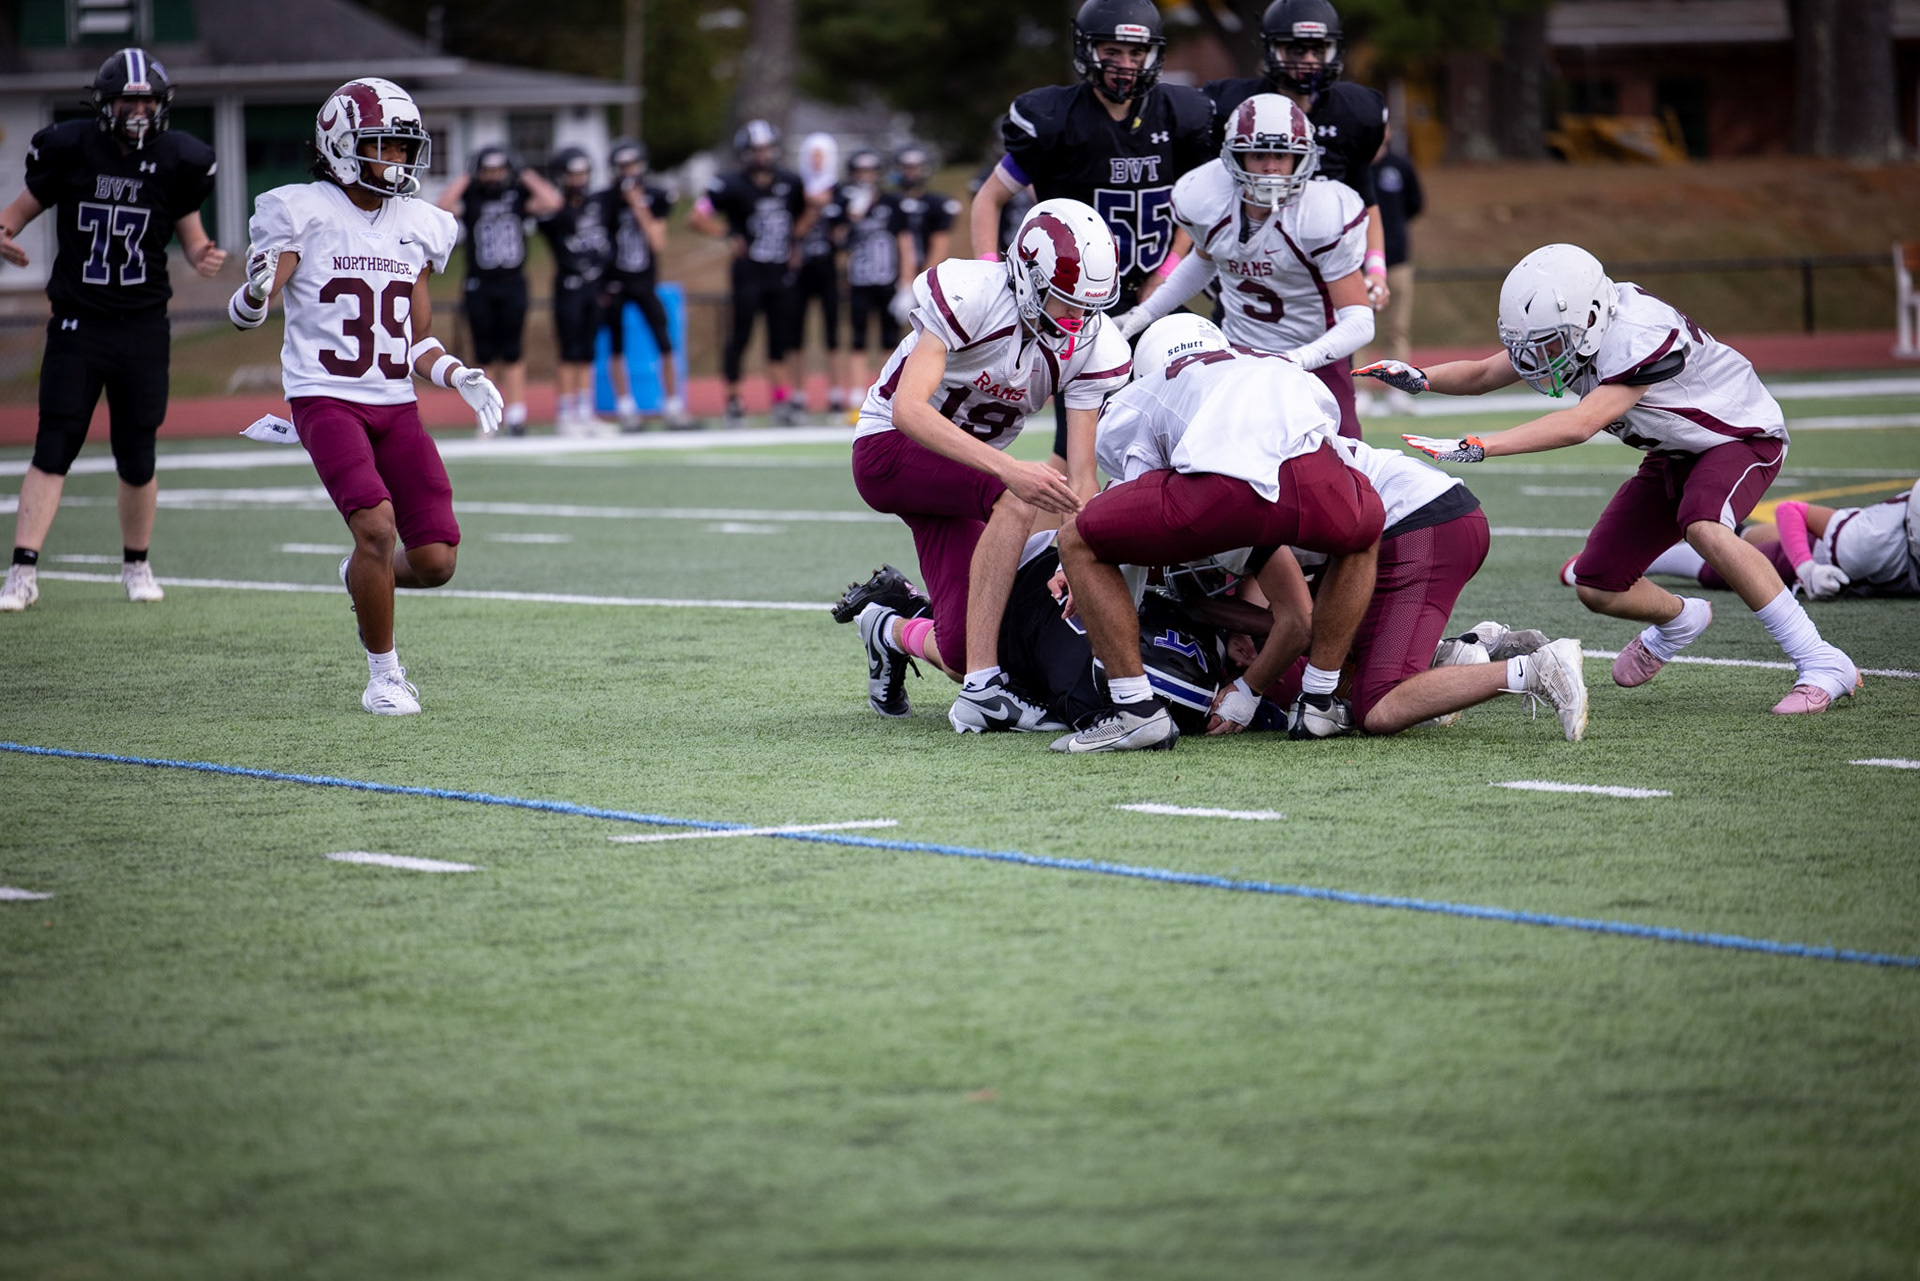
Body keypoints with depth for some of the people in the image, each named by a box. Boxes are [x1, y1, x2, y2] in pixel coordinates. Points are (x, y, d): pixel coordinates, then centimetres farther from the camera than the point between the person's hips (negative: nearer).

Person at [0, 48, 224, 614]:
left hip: (143, 328, 1)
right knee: (52, 451, -8)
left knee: (137, 460, 7)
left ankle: (136, 564, 27)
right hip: (77, 327, -1)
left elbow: (189, 233, 8)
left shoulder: (176, 161, -1)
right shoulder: (69, 149, -6)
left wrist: (202, 257, -14)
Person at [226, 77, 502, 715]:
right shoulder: (302, 213, -5)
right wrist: (257, 290, -33)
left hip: (396, 405, 5)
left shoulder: (419, 226, 11)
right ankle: (384, 674, -5)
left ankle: (364, 575, 31)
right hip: (326, 399, -5)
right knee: (377, 524, -24)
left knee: (434, 561, -4)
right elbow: (244, 313, -10)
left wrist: (460, 378, -1)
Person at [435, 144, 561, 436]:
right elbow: (441, 210, -16)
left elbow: (552, 202, -8)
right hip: (479, 287, 0)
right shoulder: (470, 199, 1)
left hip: (513, 284, 0)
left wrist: (527, 177, -1)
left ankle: (516, 415, 3)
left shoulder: (518, 197, 5)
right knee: (485, 356, 4)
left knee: (513, 355, 0)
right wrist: (462, 182, -8)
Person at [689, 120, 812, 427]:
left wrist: (796, 241, 11)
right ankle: (733, 399, 8)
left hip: (781, 273, 4)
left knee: (780, 337, 5)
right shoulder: (732, 186, -8)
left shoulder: (789, 183, 7)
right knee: (741, 335, -2)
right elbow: (697, 217, -9)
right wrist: (731, 235, -13)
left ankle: (782, 398, 9)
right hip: (749, 272, -4)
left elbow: (806, 214, 25)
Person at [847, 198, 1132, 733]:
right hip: (889, 448, -6)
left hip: (961, 472, 6)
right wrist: (1008, 468, -47)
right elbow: (908, 409, -37)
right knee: (1016, 502, -34)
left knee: (961, 655, -6)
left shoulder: (1093, 347, -11)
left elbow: (1081, 475, -11)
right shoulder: (971, 295, -27)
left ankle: (892, 633, 32)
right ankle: (982, 691, -29)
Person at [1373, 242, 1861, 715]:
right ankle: (1678, 620, 36)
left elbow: (1580, 425, -43)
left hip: (1740, 436, -8)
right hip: (1673, 456, 8)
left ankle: (1822, 664, -29)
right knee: (1598, 588, 0)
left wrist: (1476, 446, -49)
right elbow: (1483, 375, -1)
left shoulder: (1639, 338, -36)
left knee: (1704, 527, -38)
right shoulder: (1570, 326, -11)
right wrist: (1419, 379, -21)